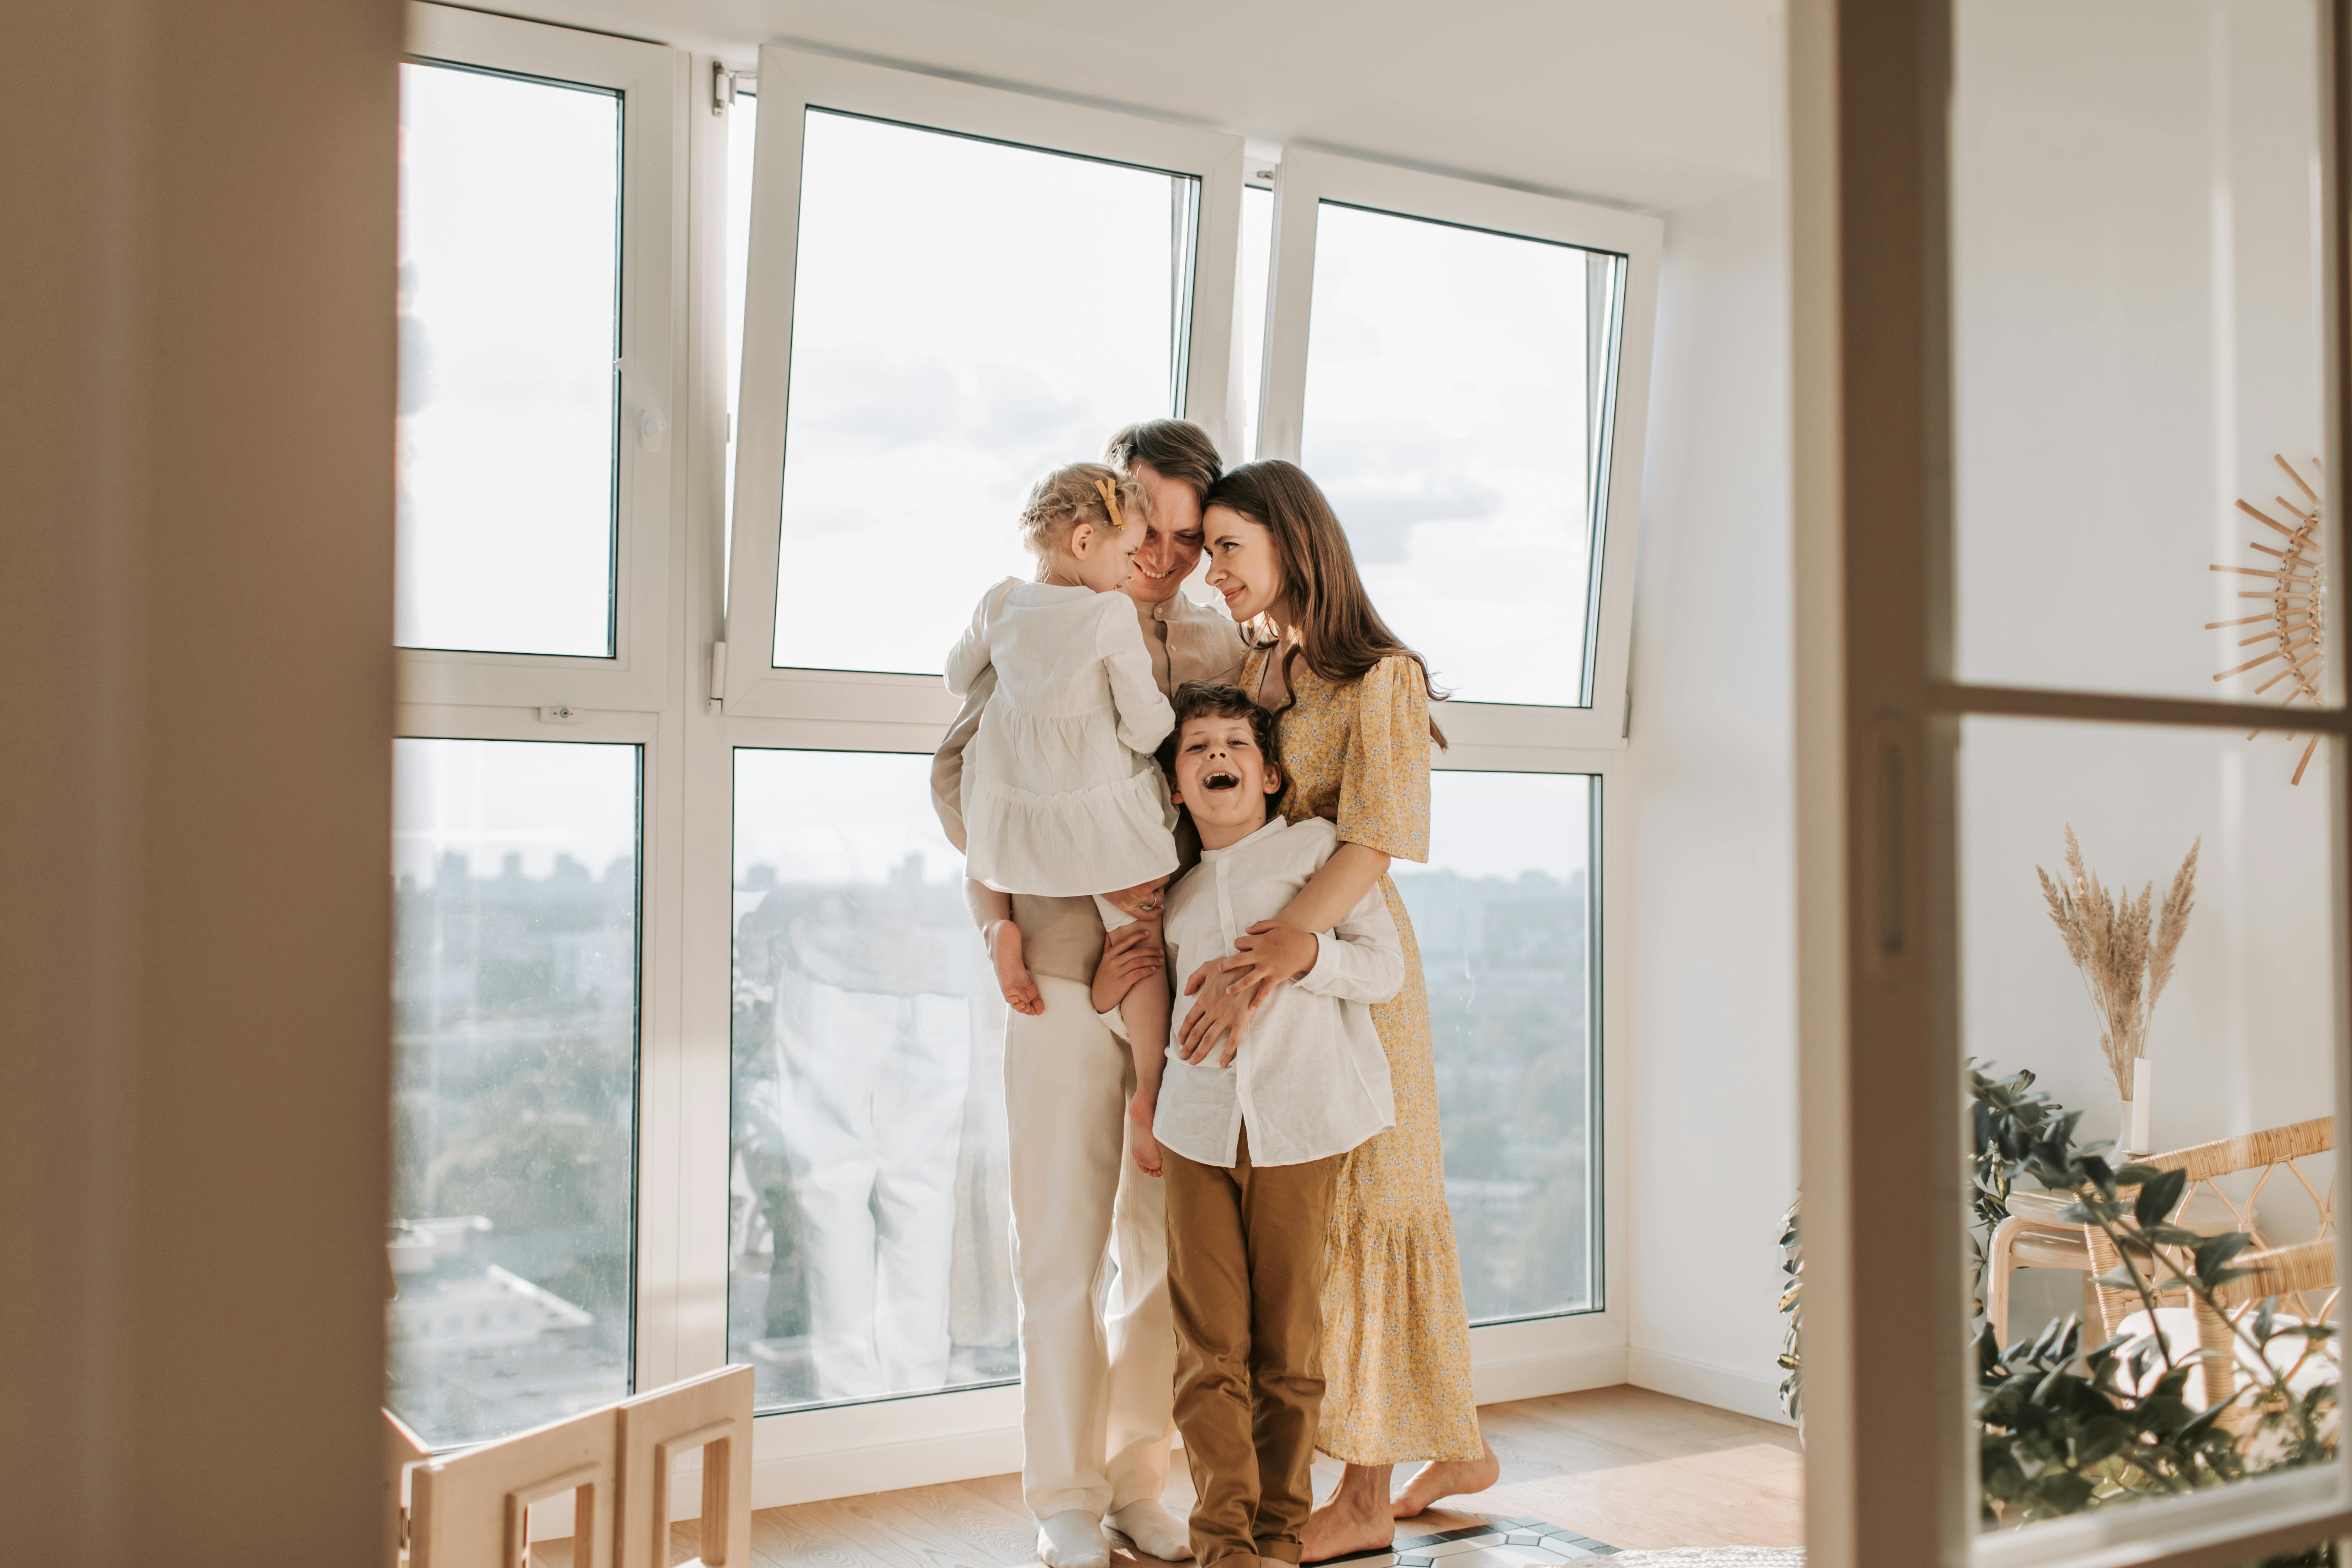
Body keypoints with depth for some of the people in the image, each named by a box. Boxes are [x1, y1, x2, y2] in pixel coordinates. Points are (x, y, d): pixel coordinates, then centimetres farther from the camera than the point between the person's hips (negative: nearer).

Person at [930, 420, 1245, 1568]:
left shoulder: (1221, 646, 9)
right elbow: (960, 769, 6)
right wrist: (997, 909, -4)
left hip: (1183, 975, 2)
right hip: (1067, 973, -2)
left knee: (1170, 1247, 9)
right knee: (1064, 1249, 4)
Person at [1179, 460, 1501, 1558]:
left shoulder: (1380, 679, -11)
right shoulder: (1251, 672, 10)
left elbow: (1373, 840, -23)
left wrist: (1269, 958, -36)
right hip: (1270, 962, 8)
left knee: (1357, 1208, 0)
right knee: (1300, 1210, 13)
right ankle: (1457, 1447, 29)